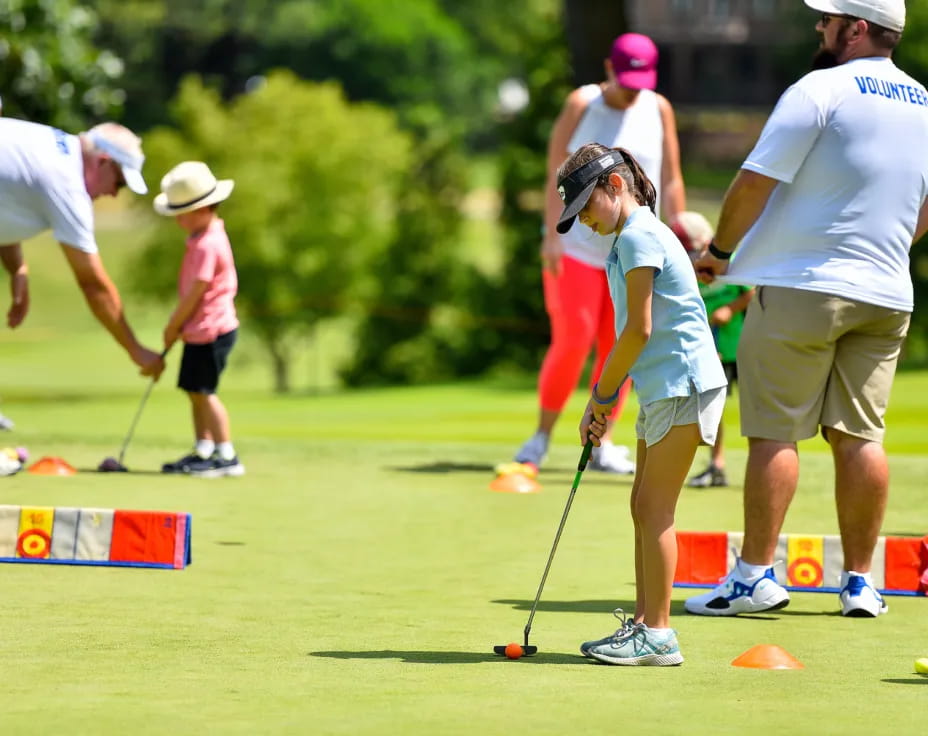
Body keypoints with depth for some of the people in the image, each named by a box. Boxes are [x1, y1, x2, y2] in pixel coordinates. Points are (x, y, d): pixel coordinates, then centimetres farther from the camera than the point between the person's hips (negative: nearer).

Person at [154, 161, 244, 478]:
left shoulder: (207, 246, -20)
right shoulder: (205, 238, 12)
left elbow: (194, 294, -19)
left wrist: (173, 327, -8)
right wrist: (177, 325, 14)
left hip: (211, 330, -10)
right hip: (201, 331, 10)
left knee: (203, 391, -8)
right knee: (196, 391, 14)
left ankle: (227, 456, -7)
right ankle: (203, 452, 20)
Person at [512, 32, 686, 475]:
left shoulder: (659, 110, 4)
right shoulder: (581, 105, -2)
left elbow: (670, 181, 6)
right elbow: (556, 173, -4)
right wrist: (552, 234, -12)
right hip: (577, 244, -2)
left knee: (620, 348, 0)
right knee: (572, 340, -9)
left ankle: (599, 443, 8)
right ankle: (541, 437, 3)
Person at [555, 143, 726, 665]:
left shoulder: (638, 236, -13)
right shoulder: (629, 238, 18)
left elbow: (639, 330, -16)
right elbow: (634, 333, 18)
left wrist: (603, 395, -6)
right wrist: (601, 403, 13)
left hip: (683, 384, -10)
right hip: (662, 387, 10)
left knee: (655, 508, -9)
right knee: (645, 508, 11)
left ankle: (658, 635, -8)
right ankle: (644, 624, 14)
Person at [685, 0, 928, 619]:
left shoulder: (821, 90, -10)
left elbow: (756, 181, -11)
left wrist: (720, 250, 2)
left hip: (803, 286, -6)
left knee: (775, 432, -3)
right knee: (861, 435, 7)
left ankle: (756, 574, -4)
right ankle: (860, 582, 7)